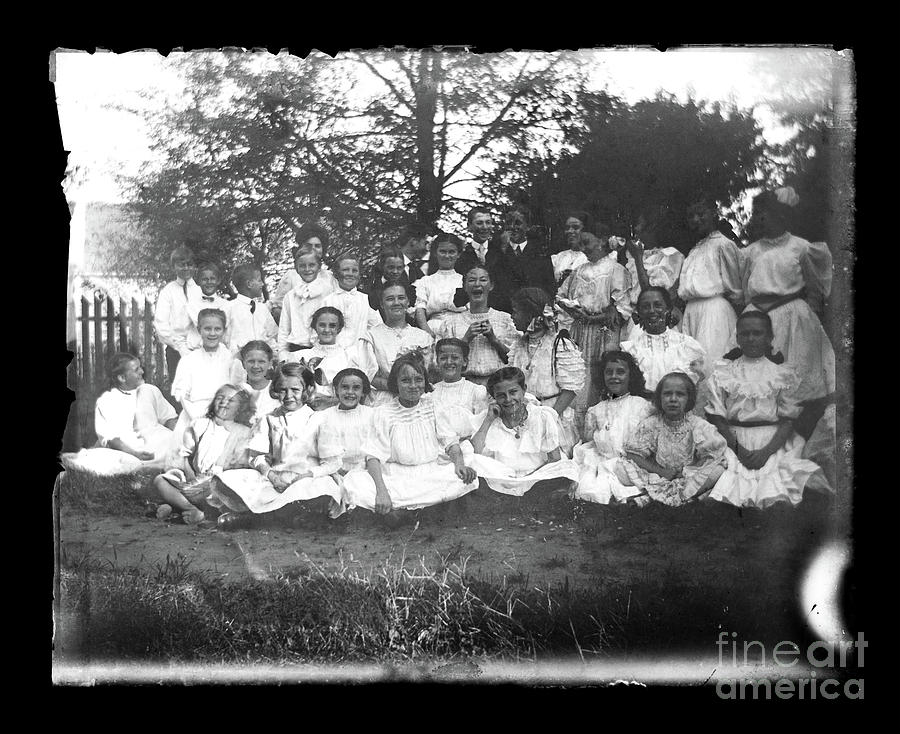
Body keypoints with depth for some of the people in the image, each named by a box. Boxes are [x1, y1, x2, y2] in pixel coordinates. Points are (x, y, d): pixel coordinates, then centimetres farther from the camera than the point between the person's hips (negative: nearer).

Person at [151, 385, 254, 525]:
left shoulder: (243, 433, 8)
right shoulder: (200, 424, 17)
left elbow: (241, 463, -2)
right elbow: (185, 453, 12)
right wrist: (189, 472, -7)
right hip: (195, 478, 3)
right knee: (159, 481, -21)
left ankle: (172, 505, -27)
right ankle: (196, 512, -31)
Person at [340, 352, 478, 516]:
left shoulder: (432, 406, 9)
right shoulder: (384, 413, 1)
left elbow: (450, 441, 5)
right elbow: (374, 455, -8)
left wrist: (459, 464, -18)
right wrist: (381, 490, -25)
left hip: (433, 474, 2)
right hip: (396, 476, -2)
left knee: (467, 479, -29)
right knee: (353, 481, -26)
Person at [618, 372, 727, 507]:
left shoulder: (697, 425, -5)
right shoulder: (650, 424, -3)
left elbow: (713, 456, -11)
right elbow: (632, 454, -6)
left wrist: (685, 471, -18)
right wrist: (660, 471, -15)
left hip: (689, 478, 0)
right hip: (657, 477, 0)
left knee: (717, 467, -28)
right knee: (622, 467, -18)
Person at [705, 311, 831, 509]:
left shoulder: (782, 373, 8)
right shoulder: (723, 372, 9)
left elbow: (789, 420, 2)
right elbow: (717, 418, 4)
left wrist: (767, 451, -13)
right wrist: (738, 449, -11)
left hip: (773, 442, 0)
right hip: (732, 440, 0)